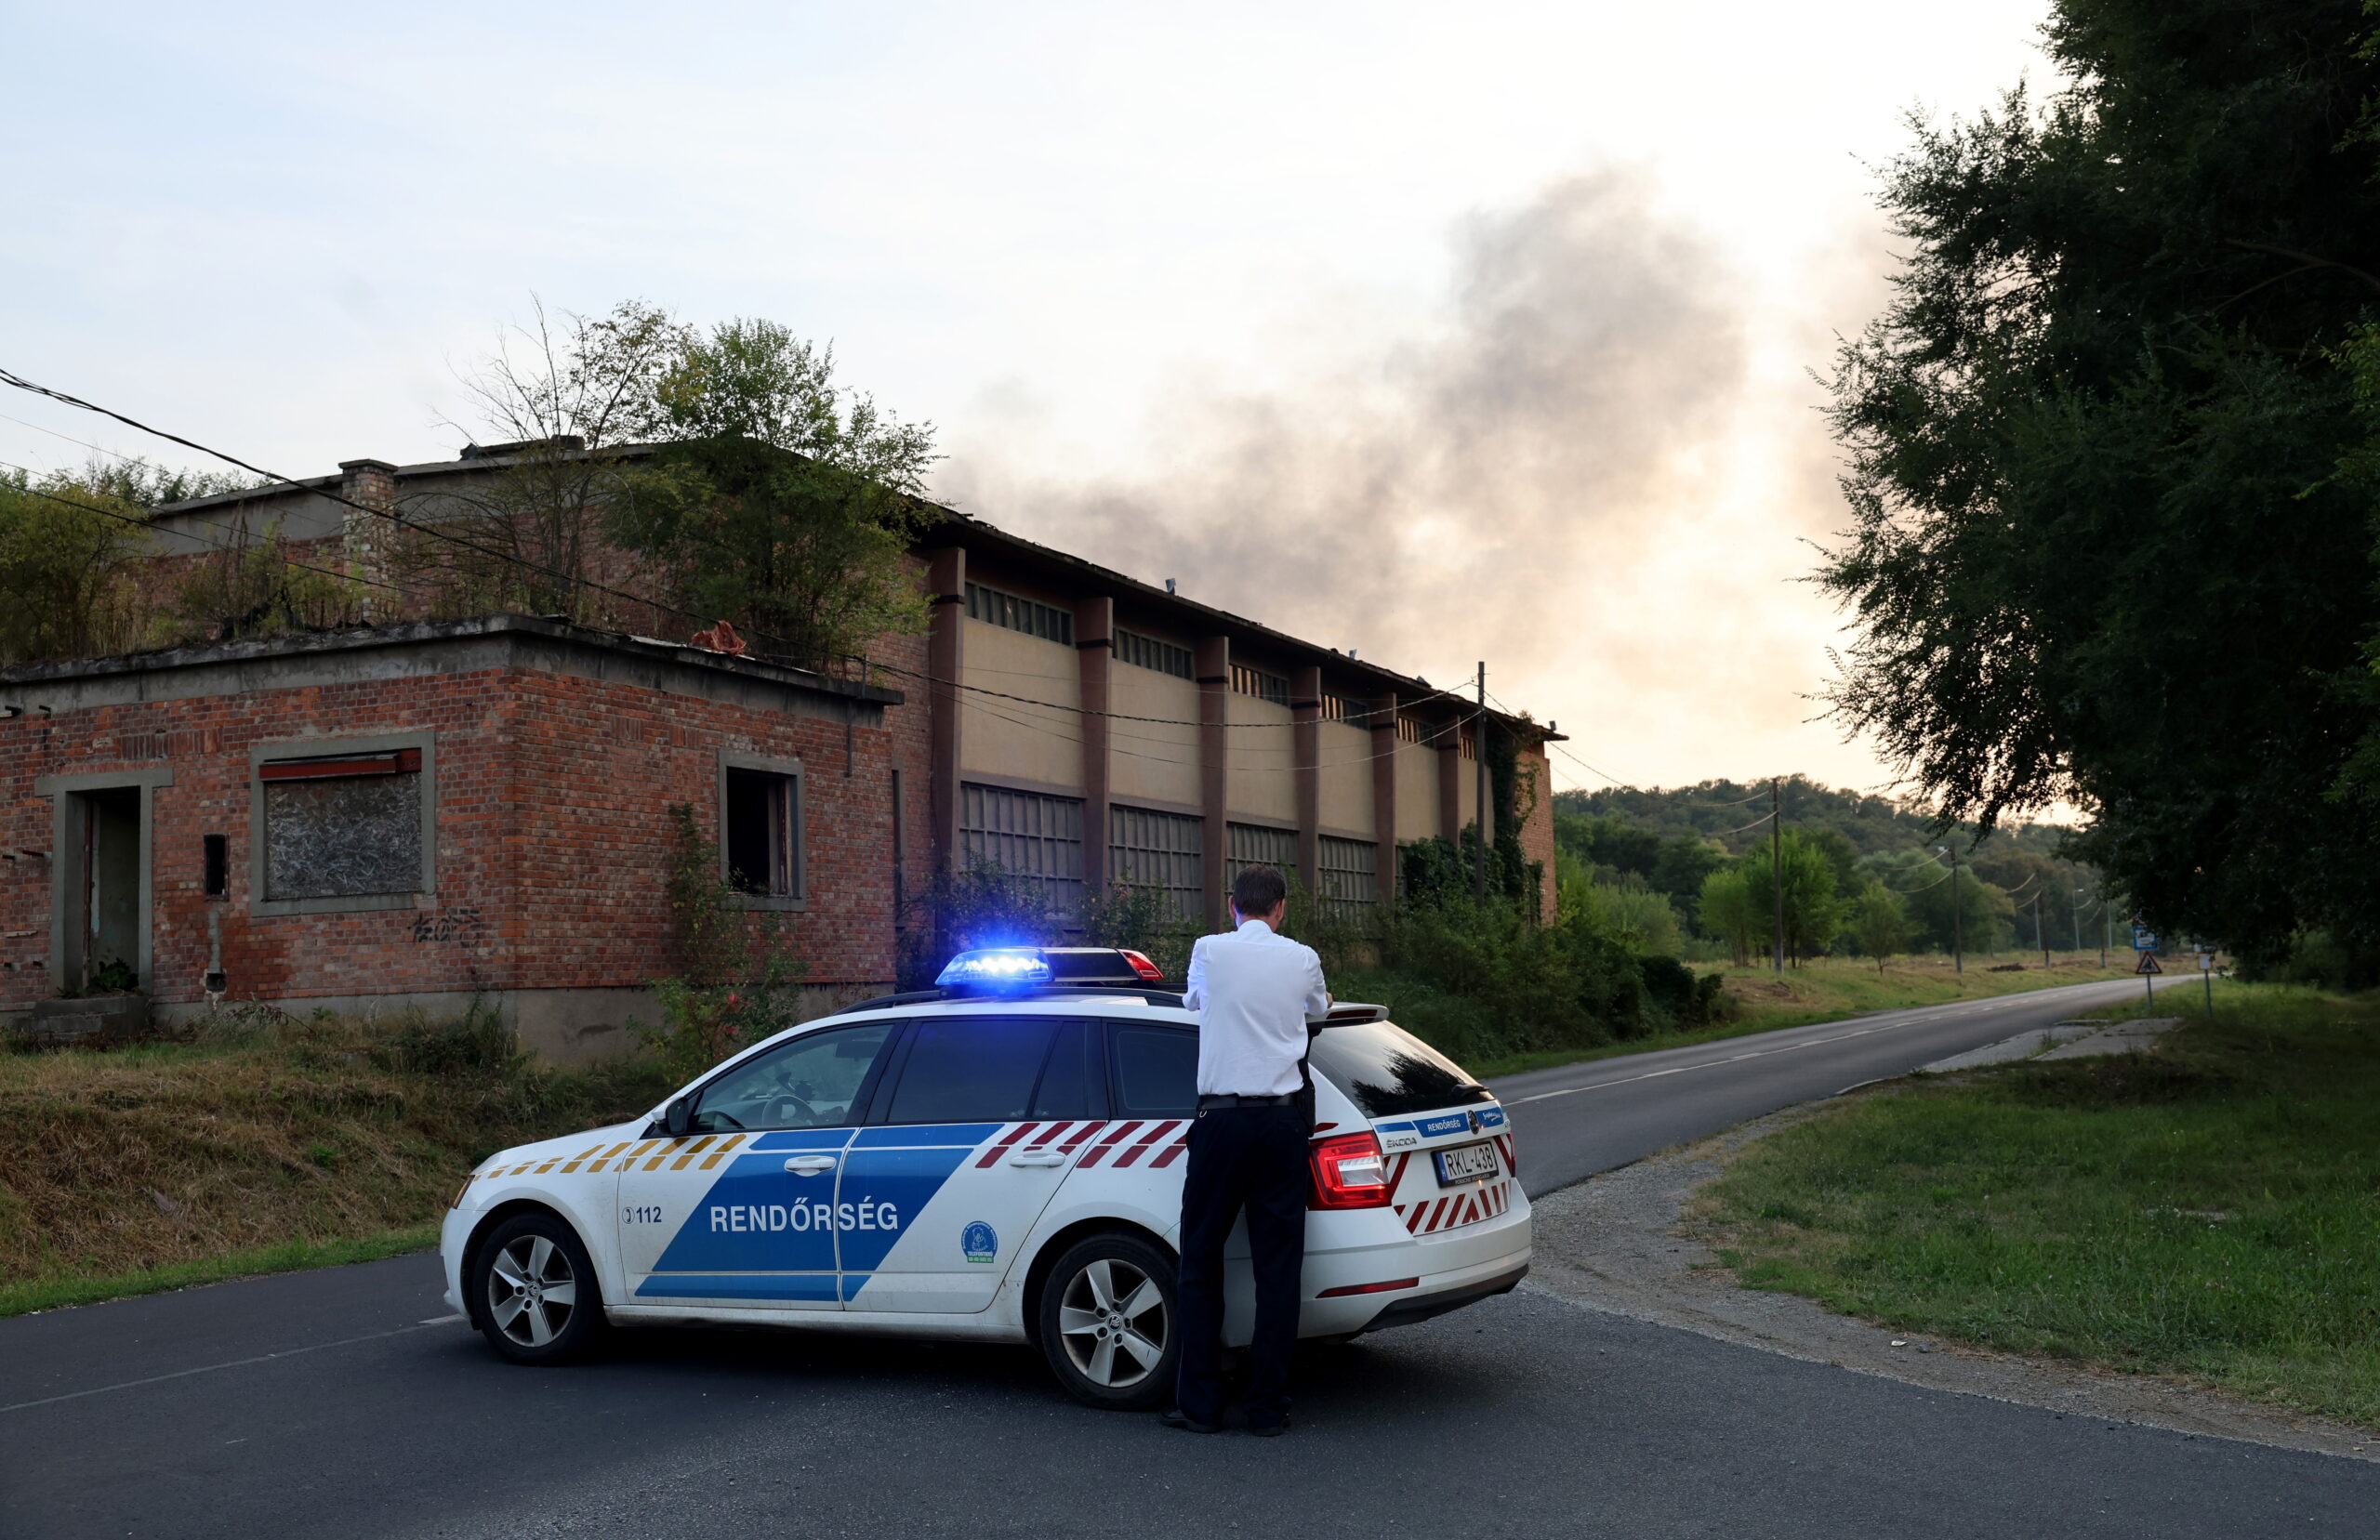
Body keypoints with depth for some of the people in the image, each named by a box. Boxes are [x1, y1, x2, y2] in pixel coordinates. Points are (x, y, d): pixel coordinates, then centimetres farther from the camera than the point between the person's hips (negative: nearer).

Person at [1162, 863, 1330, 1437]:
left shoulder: (1209, 951, 1)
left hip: (1223, 1117, -1)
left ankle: (1199, 1404, 8)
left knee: (1201, 1261, 8)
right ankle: (1267, 1405, 7)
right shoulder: (1302, 960, 5)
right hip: (1284, 1118, 1)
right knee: (1278, 1265, 5)